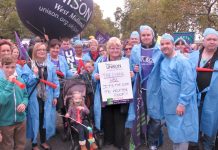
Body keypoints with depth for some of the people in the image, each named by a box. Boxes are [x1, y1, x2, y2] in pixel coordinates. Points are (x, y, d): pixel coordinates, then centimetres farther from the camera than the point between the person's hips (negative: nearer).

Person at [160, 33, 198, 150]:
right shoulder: (163, 62, 8)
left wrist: (182, 103, -24)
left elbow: (188, 83, -23)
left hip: (180, 104, -8)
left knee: (181, 132, 2)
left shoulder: (181, 61, -17)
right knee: (174, 130, 20)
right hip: (169, 104, 8)